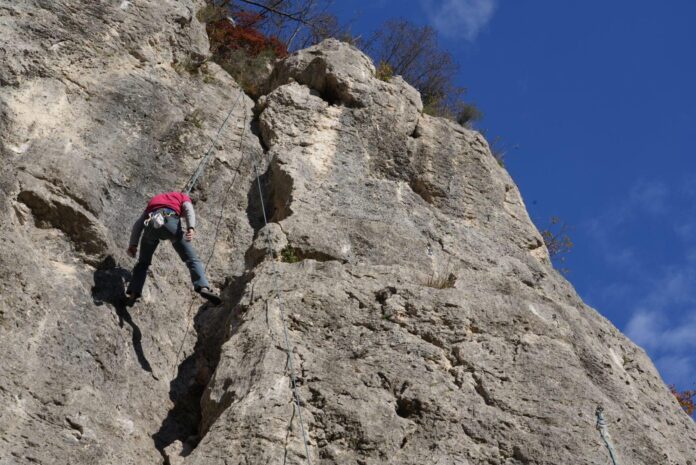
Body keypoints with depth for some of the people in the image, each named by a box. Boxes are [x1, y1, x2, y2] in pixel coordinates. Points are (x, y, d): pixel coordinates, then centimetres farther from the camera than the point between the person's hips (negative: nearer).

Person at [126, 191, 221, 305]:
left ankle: (133, 293, 9)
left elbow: (138, 224, 28)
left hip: (151, 223, 3)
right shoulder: (183, 198, 32)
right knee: (192, 260, -1)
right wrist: (191, 228, -11)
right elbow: (189, 209, 6)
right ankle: (203, 287, -22)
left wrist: (133, 244, 21)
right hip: (170, 221, -3)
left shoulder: (153, 200, 42)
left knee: (143, 262, 22)